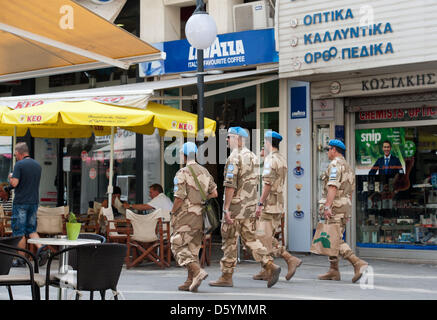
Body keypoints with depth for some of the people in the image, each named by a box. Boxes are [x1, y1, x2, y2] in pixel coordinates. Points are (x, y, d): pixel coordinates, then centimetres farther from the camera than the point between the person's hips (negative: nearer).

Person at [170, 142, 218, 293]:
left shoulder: (182, 173, -12)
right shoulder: (205, 172, 10)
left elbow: (179, 198, -17)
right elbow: (214, 193, 9)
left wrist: (172, 213, -3)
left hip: (186, 216, -7)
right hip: (200, 217, 7)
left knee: (178, 246, 0)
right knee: (193, 248, 12)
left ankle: (197, 271, -18)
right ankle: (190, 282, 13)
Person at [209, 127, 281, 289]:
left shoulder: (234, 158, -14)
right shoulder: (252, 156, 14)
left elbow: (230, 186, -20)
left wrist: (226, 209, -19)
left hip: (235, 206, -8)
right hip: (250, 206, 8)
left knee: (229, 241, 1)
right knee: (250, 239, 11)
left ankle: (226, 277, 8)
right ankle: (270, 266, -2)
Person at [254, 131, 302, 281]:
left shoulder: (270, 159, -13)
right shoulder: (282, 160, 16)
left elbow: (268, 184, -19)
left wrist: (260, 203, -18)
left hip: (270, 202, -9)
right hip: (279, 203, 9)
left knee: (264, 236, -6)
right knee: (268, 237, 11)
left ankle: (291, 259, -8)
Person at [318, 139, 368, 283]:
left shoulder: (335, 164, -9)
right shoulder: (348, 167, 22)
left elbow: (333, 187, -21)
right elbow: (350, 191, 22)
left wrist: (327, 206, -27)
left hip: (335, 206, -10)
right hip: (346, 206, 10)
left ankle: (358, 263, -23)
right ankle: (333, 271, 13)